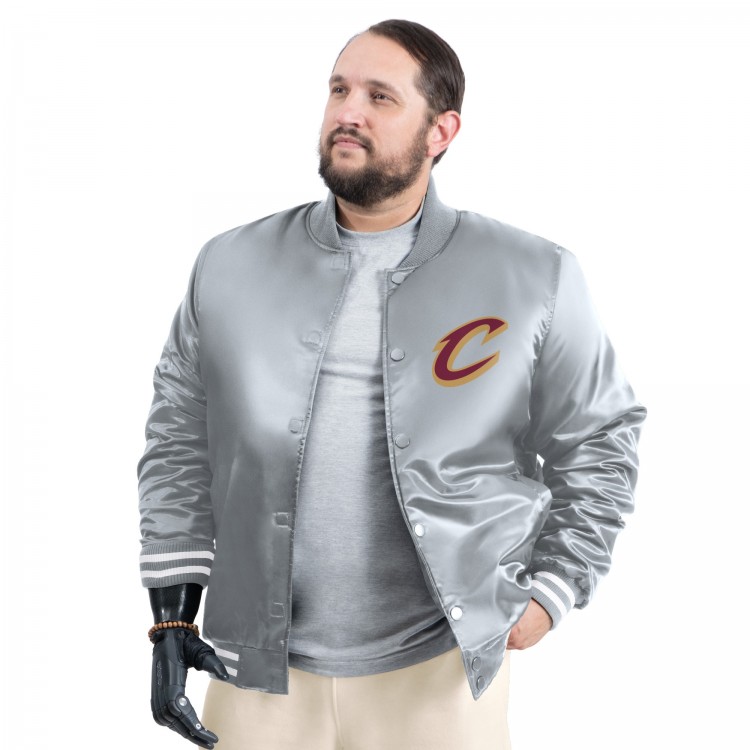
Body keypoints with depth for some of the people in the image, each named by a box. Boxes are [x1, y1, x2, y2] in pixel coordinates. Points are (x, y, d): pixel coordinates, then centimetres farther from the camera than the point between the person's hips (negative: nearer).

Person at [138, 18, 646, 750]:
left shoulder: (533, 279, -4)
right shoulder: (230, 265, 2)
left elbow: (599, 439, 6)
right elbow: (178, 439, 7)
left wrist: (550, 592, 1)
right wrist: (173, 610, 4)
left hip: (441, 669, -1)